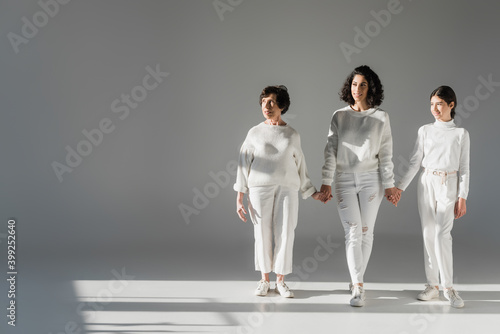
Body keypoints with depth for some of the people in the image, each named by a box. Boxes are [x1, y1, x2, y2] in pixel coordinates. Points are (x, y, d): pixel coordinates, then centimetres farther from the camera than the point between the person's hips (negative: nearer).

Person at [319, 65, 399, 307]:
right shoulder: (339, 116, 3)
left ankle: (357, 279, 20)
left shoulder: (380, 117, 2)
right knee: (353, 233, -6)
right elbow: (331, 150, 1)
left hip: (371, 179, 0)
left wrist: (389, 185, -1)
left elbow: (385, 154, 2)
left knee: (366, 232, 3)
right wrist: (326, 183, -4)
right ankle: (358, 287, -7)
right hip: (344, 180, 0)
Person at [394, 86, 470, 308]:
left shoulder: (461, 134, 1)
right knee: (428, 235, 4)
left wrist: (462, 197, -5)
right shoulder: (425, 131, 6)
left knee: (442, 234, -12)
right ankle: (432, 285, 11)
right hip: (427, 183, 3)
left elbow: (464, 168, 1)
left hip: (449, 186, -3)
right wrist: (400, 187, -2)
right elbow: (415, 162, 5)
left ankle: (448, 287, -4)